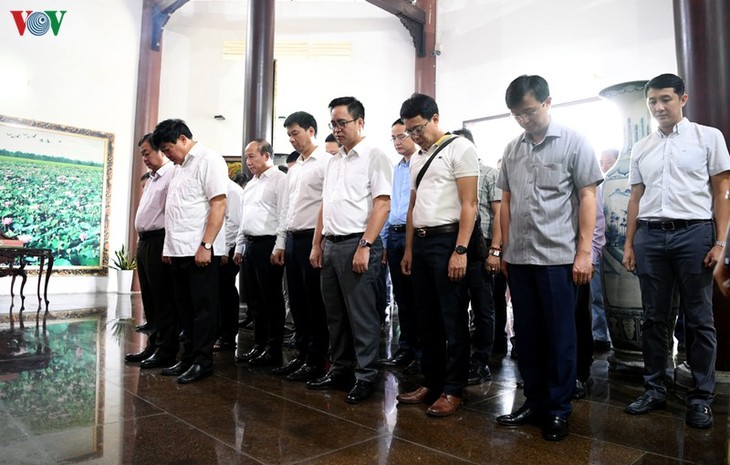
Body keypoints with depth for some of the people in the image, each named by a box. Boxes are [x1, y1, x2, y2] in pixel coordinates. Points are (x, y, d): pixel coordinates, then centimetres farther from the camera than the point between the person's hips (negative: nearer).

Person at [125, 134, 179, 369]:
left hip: (159, 242, -10)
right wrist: (141, 241, 18)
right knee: (149, 300, 14)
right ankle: (153, 345, 25)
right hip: (144, 242, 10)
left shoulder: (172, 174, -11)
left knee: (163, 300, -3)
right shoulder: (152, 178, 21)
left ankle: (166, 351, 5)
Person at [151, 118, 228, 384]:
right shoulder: (179, 167, 19)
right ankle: (189, 357, 24)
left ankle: (202, 361, 11)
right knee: (185, 307, 13)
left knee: (203, 307, 1)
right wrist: (169, 246, 13)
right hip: (179, 250, 8)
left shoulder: (208, 160, -6)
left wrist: (205, 246, -19)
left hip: (200, 250, -8)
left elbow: (219, 204, -15)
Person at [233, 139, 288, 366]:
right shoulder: (251, 184, 20)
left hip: (268, 245, -9)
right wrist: (239, 247, 19)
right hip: (250, 244, 9)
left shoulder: (280, 180, -7)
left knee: (271, 300, -2)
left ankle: (273, 349, 8)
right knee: (255, 300, 13)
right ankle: (259, 345, 23)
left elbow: (284, 217, -15)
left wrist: (278, 248, -20)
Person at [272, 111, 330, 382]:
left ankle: (316, 361, 11)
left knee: (315, 303, 0)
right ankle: (301, 355, 24)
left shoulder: (325, 162, -7)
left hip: (313, 238, -8)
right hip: (293, 239, 8)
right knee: (297, 303, 13)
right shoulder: (293, 169, 19)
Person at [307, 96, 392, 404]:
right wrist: (317, 244, 14)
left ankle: (366, 377, 13)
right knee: (335, 314, 14)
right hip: (330, 245, 8)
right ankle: (340, 370, 27)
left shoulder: (374, 156, -5)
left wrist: (364, 246, -19)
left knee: (362, 315, 0)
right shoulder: (333, 161, 18)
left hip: (357, 243, -8)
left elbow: (382, 204, -13)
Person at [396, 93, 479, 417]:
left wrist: (460, 250, -18)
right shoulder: (418, 159, 18)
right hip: (420, 242, 8)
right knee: (427, 318, 13)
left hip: (447, 240, -7)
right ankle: (431, 382, 25)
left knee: (452, 320, 1)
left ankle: (453, 390, 14)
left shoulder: (460, 148, -4)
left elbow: (469, 203, -11)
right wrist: (408, 249, 17)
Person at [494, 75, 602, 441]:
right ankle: (534, 402, 26)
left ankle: (558, 410, 20)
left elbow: (587, 197, -3)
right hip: (519, 258, 4)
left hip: (558, 258, -4)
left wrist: (584, 252, -8)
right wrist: (505, 250, 11)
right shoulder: (512, 149, 11)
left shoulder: (573, 142, 0)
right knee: (527, 335, 12)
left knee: (559, 337, 4)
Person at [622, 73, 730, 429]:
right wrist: (629, 244, 8)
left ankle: (701, 397, 15)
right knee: (654, 317, 7)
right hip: (649, 235, 3)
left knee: (698, 319, 4)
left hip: (693, 232, -3)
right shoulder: (641, 148, 13)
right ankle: (654, 389, 18)